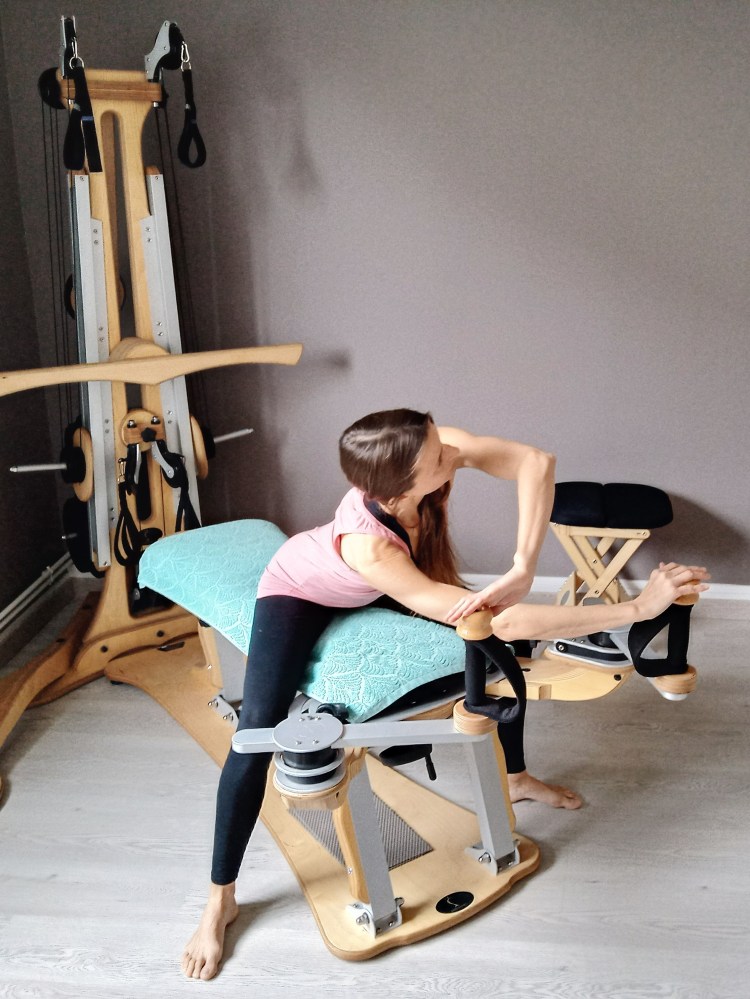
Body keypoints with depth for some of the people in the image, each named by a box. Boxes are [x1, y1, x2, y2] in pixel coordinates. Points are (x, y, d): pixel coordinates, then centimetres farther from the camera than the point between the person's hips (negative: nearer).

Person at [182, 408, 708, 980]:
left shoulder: (435, 446, -36)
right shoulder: (367, 545, -47)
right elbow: (502, 621, -50)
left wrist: (520, 571, -49)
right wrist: (639, 607, -53)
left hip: (373, 587, 6)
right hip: (299, 590, -6)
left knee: (499, 649, 4)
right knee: (258, 732, -24)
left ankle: (516, 777, 31)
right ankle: (220, 900, -2)